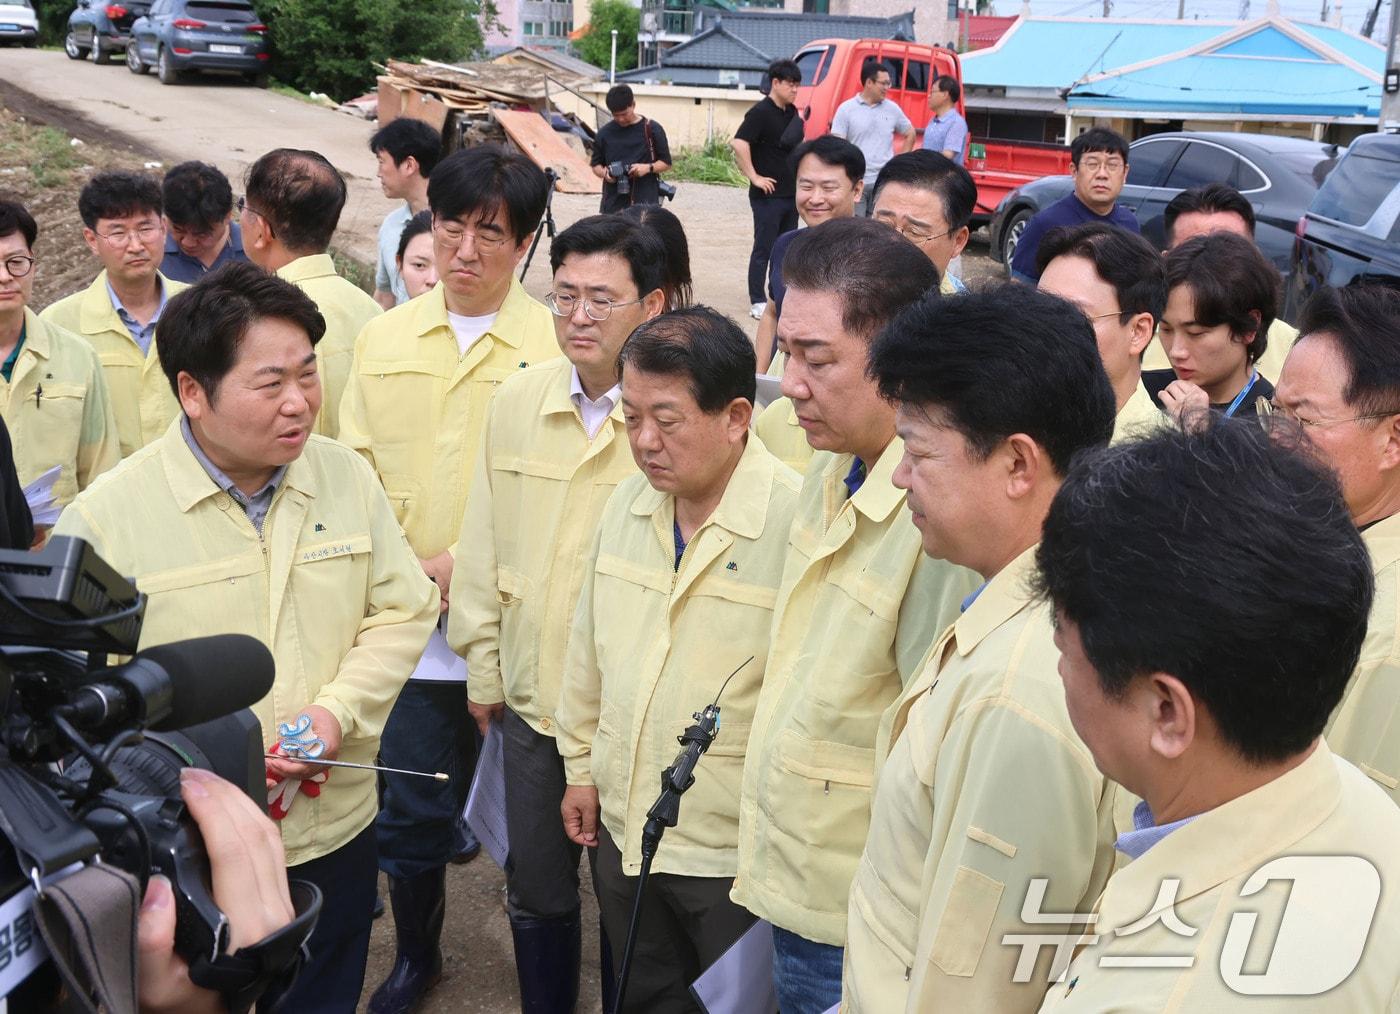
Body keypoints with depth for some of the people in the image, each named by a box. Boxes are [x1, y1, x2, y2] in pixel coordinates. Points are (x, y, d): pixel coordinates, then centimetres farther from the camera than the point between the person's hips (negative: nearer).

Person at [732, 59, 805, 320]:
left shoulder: (791, 112, 11)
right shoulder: (761, 112, -13)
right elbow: (738, 143, -25)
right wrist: (754, 177, -22)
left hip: (791, 193, 8)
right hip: (768, 194, -8)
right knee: (764, 249, -2)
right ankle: (758, 303, 3)